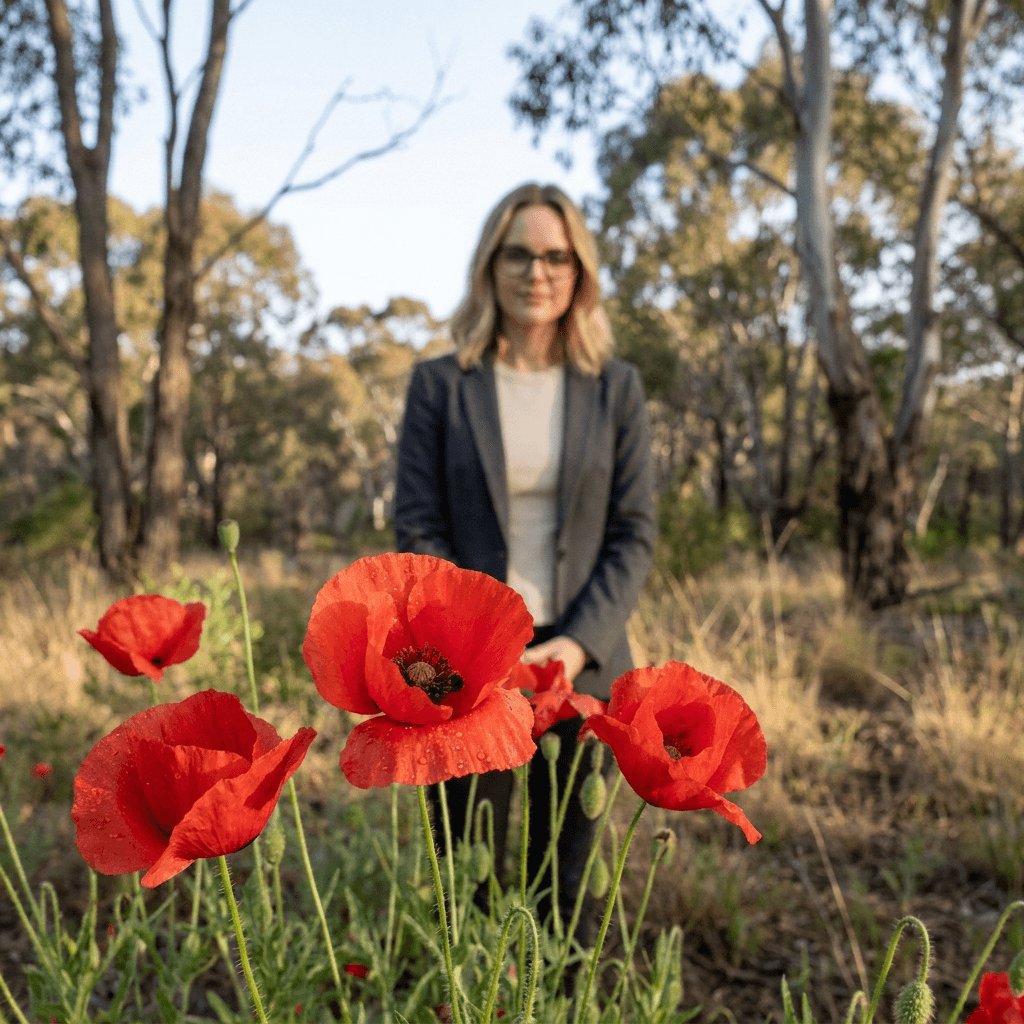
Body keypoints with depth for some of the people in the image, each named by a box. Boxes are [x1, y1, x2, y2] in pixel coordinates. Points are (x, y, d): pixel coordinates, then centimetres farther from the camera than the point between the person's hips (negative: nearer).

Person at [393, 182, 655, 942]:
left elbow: (636, 534, 2)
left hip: (582, 667, 1)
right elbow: (417, 530, -1)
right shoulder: (441, 383, 2)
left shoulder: (616, 388, 5)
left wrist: (578, 644, -11)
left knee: (564, 883, 12)